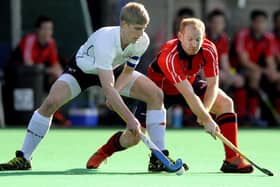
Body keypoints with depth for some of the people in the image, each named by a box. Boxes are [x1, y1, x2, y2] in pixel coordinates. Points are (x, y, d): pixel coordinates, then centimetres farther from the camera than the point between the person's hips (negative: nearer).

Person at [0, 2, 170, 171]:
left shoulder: (142, 41, -26)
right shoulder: (104, 41, -43)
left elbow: (128, 71, -9)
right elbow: (107, 88, -47)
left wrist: (115, 91, -30)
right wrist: (130, 119, -52)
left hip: (114, 70, 5)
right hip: (83, 68, -5)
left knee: (156, 95, -12)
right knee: (51, 102, -27)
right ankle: (23, 159, -13)